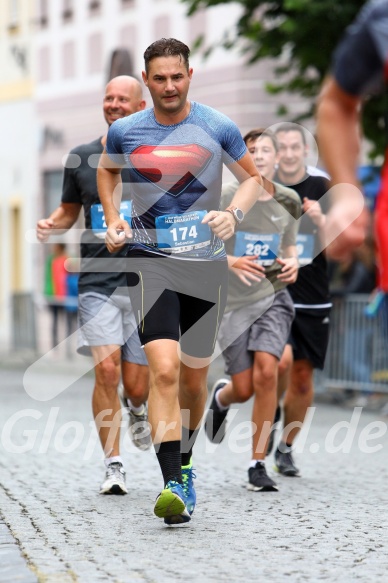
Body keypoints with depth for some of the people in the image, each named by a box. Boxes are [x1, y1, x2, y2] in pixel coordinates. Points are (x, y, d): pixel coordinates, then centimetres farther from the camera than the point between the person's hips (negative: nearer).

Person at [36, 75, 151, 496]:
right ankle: (113, 465, -6)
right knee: (106, 370, -15)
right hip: (97, 281, 1)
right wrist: (50, 224, 0)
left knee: (135, 384, 0)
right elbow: (69, 211, 20)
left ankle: (137, 409, 39)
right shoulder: (80, 158, 9)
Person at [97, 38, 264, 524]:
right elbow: (107, 170, 22)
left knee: (194, 376, 12)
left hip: (205, 263, 1)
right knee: (163, 370, -18)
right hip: (149, 260, -1)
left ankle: (184, 462, 37)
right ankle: (173, 484, -22)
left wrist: (234, 213, -10)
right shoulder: (125, 132, 1)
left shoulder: (218, 128, -2)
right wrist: (112, 219, 7)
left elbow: (252, 178, 9)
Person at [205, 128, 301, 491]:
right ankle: (220, 396, 42)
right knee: (244, 389, 0)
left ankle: (258, 465, -7)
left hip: (273, 298, 2)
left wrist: (292, 264, -2)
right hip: (233, 302, -1)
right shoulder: (227, 197, -8)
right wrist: (231, 262, -21)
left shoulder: (288, 201, 3)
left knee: (266, 372, -19)